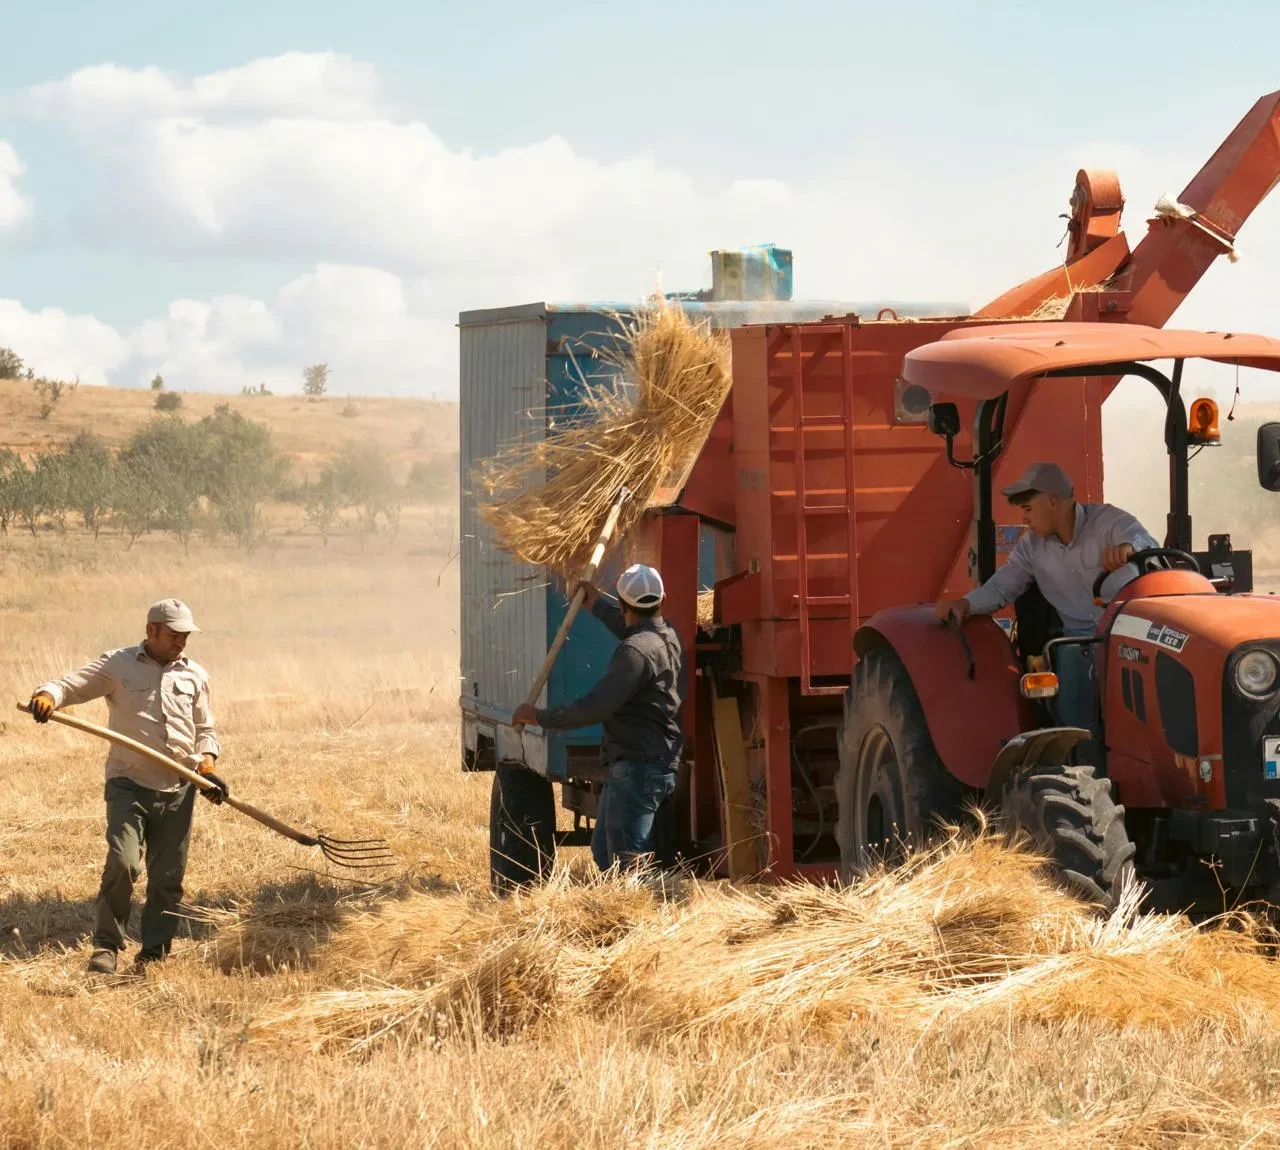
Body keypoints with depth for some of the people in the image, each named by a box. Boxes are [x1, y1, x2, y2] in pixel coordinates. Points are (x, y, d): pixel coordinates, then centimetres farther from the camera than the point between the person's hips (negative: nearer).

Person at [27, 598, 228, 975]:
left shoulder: (195, 675, 11)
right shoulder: (117, 665, 1)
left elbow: (204, 731, 18)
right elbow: (70, 686, -7)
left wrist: (206, 766, -1)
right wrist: (47, 695, -30)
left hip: (178, 790, 4)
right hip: (129, 785, -3)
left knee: (168, 877, 5)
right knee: (123, 863, -17)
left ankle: (154, 952, 16)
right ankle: (106, 945, -4)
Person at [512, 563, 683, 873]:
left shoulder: (636, 650, -20)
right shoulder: (666, 637, 11)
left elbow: (595, 708, -23)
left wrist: (540, 717, -13)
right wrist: (597, 604, 49)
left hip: (637, 768, -10)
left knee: (629, 861, -12)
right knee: (604, 852, 18)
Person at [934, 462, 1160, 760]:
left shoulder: (1109, 522, -6)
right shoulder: (1032, 545, 10)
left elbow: (1148, 546, -24)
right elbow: (1001, 587, 8)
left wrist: (1128, 548, -50)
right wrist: (964, 604, -14)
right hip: (1078, 638, 5)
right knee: (1076, 723, -11)